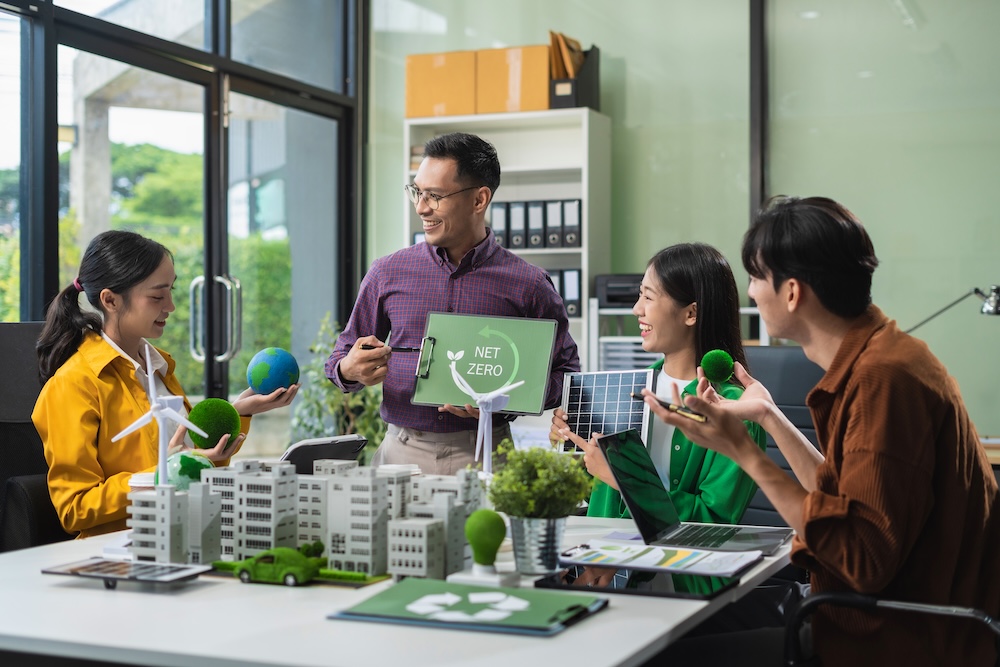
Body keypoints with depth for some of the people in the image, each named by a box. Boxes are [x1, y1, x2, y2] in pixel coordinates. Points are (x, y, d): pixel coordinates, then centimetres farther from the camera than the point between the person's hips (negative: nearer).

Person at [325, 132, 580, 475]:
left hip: (485, 457, -1)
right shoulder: (387, 273, 9)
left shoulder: (529, 286, 2)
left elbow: (566, 373, 6)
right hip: (402, 454, 1)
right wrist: (350, 370, -6)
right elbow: (342, 356, 18)